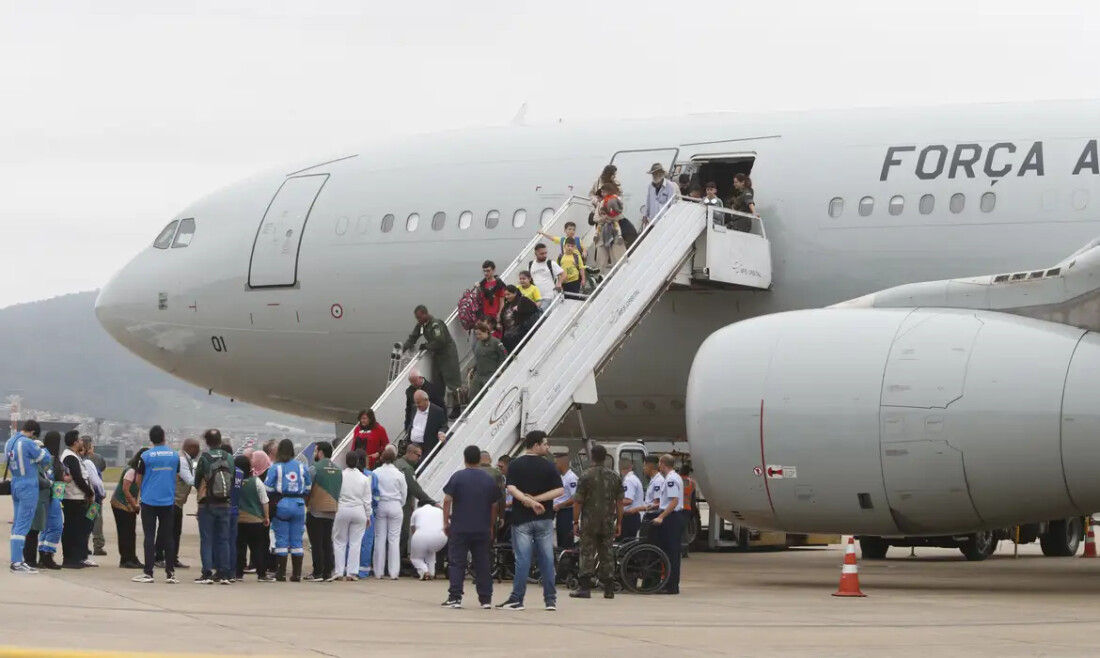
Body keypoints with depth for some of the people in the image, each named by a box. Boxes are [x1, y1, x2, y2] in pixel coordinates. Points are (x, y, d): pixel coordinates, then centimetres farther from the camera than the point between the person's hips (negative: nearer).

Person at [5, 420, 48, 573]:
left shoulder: (9, 443, 9)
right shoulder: (28, 443, -18)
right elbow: (45, 458, -11)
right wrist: (41, 449, 10)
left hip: (15, 485, 8)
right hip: (28, 487, -8)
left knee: (18, 524, 13)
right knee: (23, 525, -7)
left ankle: (16, 560, 15)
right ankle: (17, 563, -9)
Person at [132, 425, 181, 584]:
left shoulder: (146, 456, -8)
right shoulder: (175, 455, 1)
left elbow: (138, 480, -1)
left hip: (149, 501, -3)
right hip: (168, 501, 3)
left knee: (149, 536, 0)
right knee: (168, 536, 8)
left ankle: (148, 573, -2)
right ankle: (170, 573, 7)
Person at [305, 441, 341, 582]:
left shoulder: (314, 468, -12)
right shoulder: (338, 470, 8)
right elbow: (339, 490, 13)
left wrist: (306, 502, 2)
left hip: (316, 510, -6)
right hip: (332, 511, 6)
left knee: (316, 543, -1)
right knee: (327, 542, 12)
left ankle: (317, 573, -1)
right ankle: (328, 572, 11)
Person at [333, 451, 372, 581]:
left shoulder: (340, 475, -7)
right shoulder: (364, 478, -2)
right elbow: (367, 500, 2)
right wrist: (368, 516, 10)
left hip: (342, 510, -1)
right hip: (359, 511, 1)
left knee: (340, 542, 7)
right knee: (355, 543, 5)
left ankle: (339, 572, 4)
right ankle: (352, 572, 1)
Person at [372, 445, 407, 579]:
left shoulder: (376, 473, -6)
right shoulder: (399, 474, -7)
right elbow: (404, 493, 2)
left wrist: (374, 505, 12)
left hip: (380, 507, 1)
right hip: (395, 507, -1)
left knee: (380, 538, 6)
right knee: (394, 539, 2)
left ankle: (379, 572, 6)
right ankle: (393, 572, 0)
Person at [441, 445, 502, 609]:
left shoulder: (458, 477, -5)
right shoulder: (489, 480, 5)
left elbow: (447, 500, -8)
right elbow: (494, 505, 9)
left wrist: (446, 522, 1)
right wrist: (490, 526, 20)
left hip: (460, 528, -3)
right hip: (482, 529, 3)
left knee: (456, 563, 1)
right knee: (482, 564, 8)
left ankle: (455, 597, -6)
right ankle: (486, 599, 8)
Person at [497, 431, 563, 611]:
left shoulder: (515, 465, 0)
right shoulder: (548, 466, -1)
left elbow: (511, 488, -12)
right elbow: (559, 490, -9)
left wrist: (530, 501, -17)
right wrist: (537, 499, -11)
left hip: (522, 518, 0)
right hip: (544, 518, 0)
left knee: (522, 559, -2)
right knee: (546, 559, 6)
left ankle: (517, 599, -5)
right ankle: (551, 600, 7)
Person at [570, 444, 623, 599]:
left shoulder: (586, 476, -7)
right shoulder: (615, 476, 5)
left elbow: (578, 501, -8)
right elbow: (619, 502, 6)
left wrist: (575, 522, -3)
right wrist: (619, 523, 12)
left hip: (589, 522, -3)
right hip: (608, 522, 3)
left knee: (587, 554, -2)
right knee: (607, 554, 9)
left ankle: (585, 587, -8)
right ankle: (609, 589, 8)